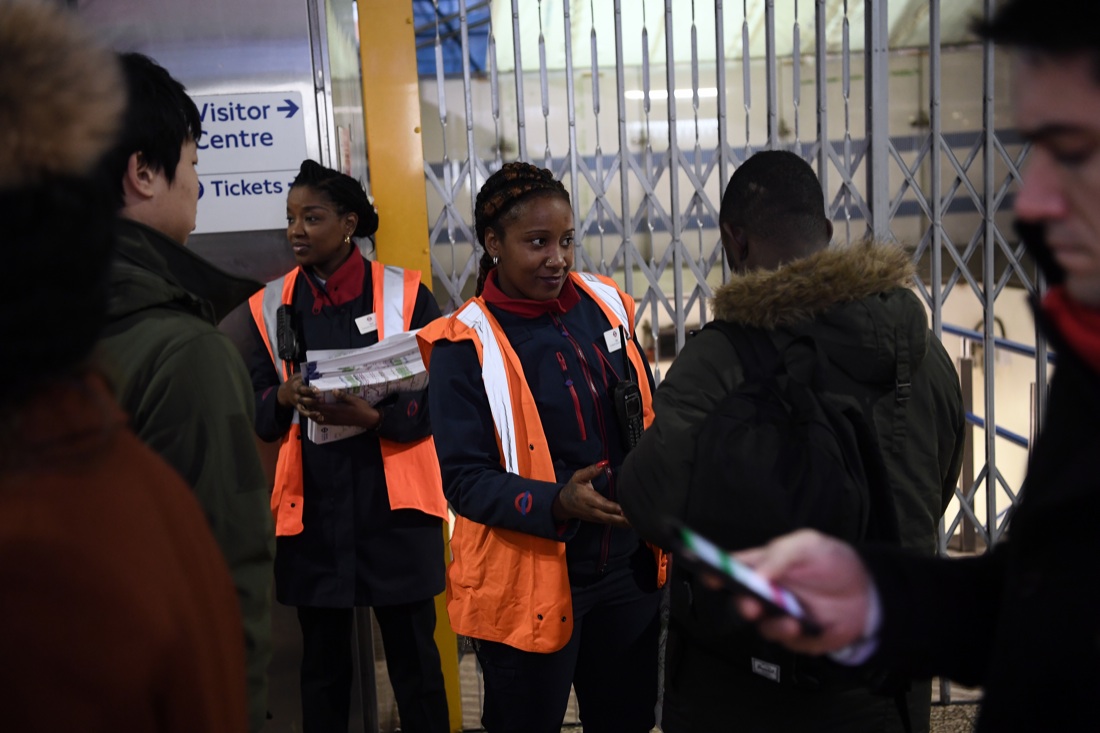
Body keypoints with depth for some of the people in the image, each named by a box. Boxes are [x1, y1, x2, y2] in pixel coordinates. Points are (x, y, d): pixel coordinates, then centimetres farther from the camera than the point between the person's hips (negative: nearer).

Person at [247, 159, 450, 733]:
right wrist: (283, 397, -16)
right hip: (312, 503, 3)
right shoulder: (272, 304, 7)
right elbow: (257, 414, 7)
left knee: (414, 657, 8)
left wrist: (375, 416, -22)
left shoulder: (405, 293, -2)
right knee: (322, 660, 13)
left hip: (393, 500, -2)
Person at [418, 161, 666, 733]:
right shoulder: (465, 346, -13)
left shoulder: (605, 305, 2)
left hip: (628, 568, 5)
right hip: (527, 584, -5)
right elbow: (464, 479, -15)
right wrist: (558, 502, -29)